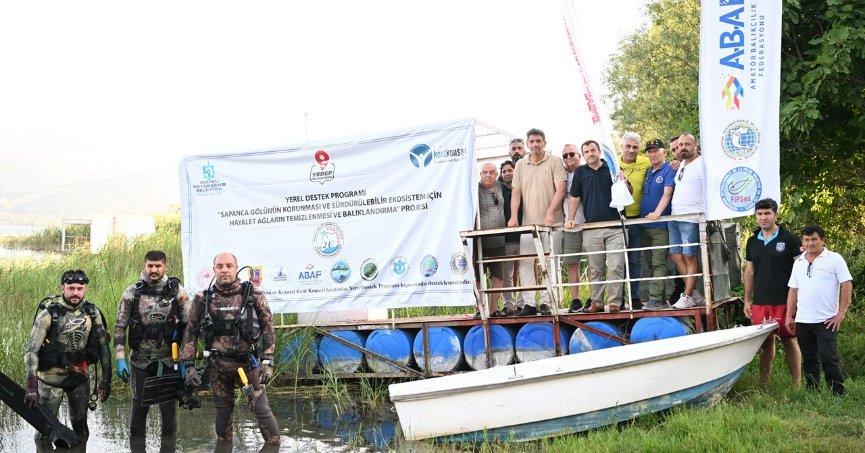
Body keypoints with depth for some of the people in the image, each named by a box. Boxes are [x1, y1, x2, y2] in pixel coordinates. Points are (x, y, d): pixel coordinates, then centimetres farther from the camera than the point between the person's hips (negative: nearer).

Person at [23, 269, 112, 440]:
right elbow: (31, 350, -20)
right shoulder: (48, 313, -16)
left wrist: (106, 380, 3)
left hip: (80, 375, 4)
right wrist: (31, 387, -28)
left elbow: (103, 345, 6)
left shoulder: (92, 312, -3)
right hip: (51, 375, -4)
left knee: (81, 430, 15)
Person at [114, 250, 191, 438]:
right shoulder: (132, 292, -1)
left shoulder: (177, 291, -2)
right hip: (140, 361, 0)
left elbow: (190, 325, -1)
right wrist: (120, 359, -7)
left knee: (169, 410, 5)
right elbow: (120, 327, 0)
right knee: (139, 408, 7)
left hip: (169, 361, 0)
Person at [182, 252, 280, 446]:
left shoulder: (253, 295, -3)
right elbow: (190, 332, 7)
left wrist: (267, 361, -8)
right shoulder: (203, 299, 1)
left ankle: (274, 444, 8)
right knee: (223, 409, 10)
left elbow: (268, 327, 0)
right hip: (218, 364, 2)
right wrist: (189, 366, 2)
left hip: (248, 361, -2)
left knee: (260, 407, -4)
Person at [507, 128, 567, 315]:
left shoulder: (555, 162, 1)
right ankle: (528, 304, -1)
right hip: (528, 223, 3)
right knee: (525, 263, -3)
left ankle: (546, 303, 2)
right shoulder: (520, 165, 13)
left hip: (551, 223, -3)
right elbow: (516, 192, 11)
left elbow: (560, 189, -7)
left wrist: (550, 212, -18)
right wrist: (514, 216, -2)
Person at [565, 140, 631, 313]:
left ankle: (615, 302, -1)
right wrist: (571, 219, 2)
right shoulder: (580, 172, 11)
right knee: (595, 270, 6)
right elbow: (574, 197, 12)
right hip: (591, 229, 2)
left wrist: (624, 183, -13)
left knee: (616, 267, -7)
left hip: (615, 227, -2)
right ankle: (596, 302, 13)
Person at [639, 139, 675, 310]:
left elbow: (667, 193, -16)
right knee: (647, 263, 10)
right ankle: (644, 298, 13)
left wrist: (657, 212, -28)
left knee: (658, 263, -10)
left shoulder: (669, 170, -5)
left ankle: (655, 299, -12)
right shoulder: (647, 172, 18)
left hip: (660, 226, -8)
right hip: (644, 224, 8)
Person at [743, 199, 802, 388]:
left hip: (785, 301, -4)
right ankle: (764, 385, 14)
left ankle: (797, 384, 5)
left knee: (789, 340, -1)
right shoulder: (752, 241, 12)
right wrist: (747, 300, 14)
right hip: (760, 302, 4)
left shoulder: (789, 239, -3)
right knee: (766, 342, 8)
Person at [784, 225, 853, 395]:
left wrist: (841, 314, -10)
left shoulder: (834, 259, -2)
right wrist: (789, 316, 10)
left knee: (828, 359, -8)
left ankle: (838, 394, 2)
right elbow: (793, 290, 16)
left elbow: (847, 286, -6)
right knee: (809, 360, 11)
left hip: (826, 321, -5)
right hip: (802, 321, 5)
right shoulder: (798, 263, 14)